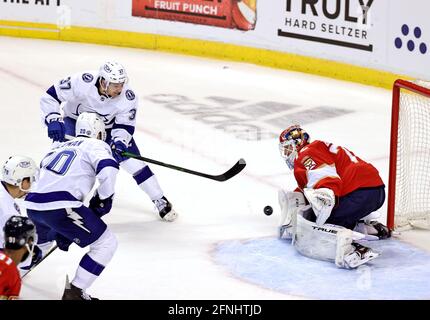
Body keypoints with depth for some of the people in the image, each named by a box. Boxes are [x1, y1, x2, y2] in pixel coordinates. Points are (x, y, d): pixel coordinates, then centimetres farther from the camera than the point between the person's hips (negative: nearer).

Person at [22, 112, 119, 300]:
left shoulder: (58, 147, 30)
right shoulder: (96, 145, 9)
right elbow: (108, 168, -14)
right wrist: (104, 198, 3)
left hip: (32, 204, 8)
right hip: (60, 206, -8)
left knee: (41, 239, 39)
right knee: (106, 243, 3)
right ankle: (74, 292, -1)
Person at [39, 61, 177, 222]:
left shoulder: (128, 98, -29)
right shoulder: (82, 83, -36)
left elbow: (124, 126, -19)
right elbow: (50, 97, -28)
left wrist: (119, 141, -39)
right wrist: (53, 120, -39)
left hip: (109, 127, 1)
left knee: (133, 160, -6)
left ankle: (160, 201, 6)